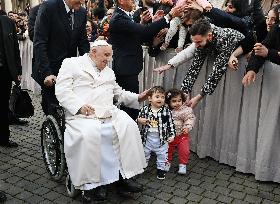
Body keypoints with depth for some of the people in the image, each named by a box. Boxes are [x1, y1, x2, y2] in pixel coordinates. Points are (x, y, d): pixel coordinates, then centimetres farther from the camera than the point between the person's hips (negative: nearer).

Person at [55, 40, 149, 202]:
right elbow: (62, 90, -2)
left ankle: (124, 176, -14)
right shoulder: (71, 64, 10)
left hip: (109, 113, 5)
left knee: (129, 126, -21)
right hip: (82, 114, -5)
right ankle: (90, 183, -19)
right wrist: (79, 106, -17)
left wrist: (137, 98, 17)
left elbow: (119, 93, 33)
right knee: (89, 134, -35)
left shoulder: (109, 72, 29)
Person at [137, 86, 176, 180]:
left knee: (162, 155, 12)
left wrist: (172, 135, -8)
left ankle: (160, 169, 32)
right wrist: (140, 121, -20)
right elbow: (138, 119, 3)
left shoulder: (166, 111, -9)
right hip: (147, 138, 1)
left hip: (161, 139, -1)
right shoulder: (144, 109, -7)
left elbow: (171, 124, -2)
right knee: (144, 154, 18)